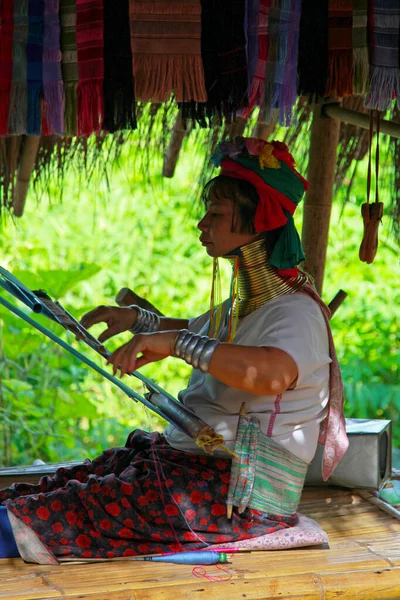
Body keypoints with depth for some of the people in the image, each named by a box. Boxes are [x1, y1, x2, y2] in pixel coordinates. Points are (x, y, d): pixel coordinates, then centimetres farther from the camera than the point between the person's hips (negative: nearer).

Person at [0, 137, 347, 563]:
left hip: (243, 496, -9)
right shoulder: (242, 304, 19)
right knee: (77, 482, -8)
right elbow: (198, 333, 42)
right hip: (196, 463, 9)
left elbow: (274, 373, -36)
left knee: (92, 504, -24)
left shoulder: (296, 312, -13)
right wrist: (137, 318, 28)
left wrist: (176, 343, -37)